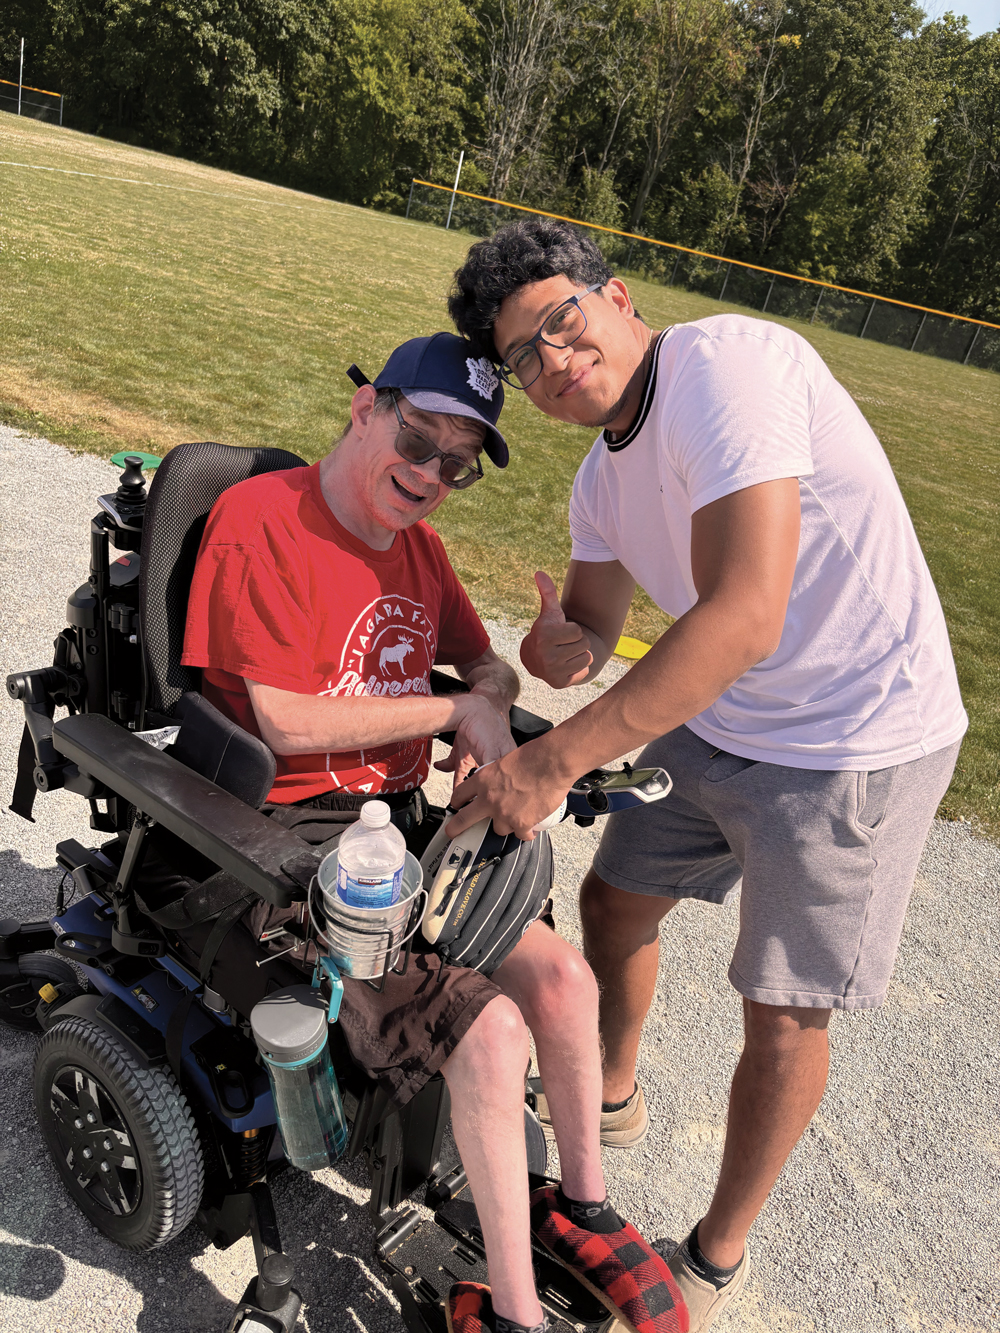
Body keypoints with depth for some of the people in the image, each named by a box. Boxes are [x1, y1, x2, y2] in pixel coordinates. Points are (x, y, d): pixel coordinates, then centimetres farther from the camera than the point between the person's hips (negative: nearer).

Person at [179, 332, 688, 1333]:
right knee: (492, 1034, -20)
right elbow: (287, 723, -19)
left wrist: (488, 708, -2)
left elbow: (486, 665, 23)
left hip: (396, 823, 8)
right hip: (288, 841, -7)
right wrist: (453, 710, -11)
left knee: (561, 973, -6)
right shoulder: (261, 519, -13)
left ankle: (582, 1209, 22)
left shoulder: (416, 544, 12)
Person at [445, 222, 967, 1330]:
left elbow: (744, 615, -34)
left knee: (783, 1018, 4)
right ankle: (609, 1098, 48)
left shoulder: (724, 363, -24)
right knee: (612, 902, 19)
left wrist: (555, 760, -32)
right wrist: (559, 645, -16)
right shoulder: (604, 474, 4)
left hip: (855, 747, -8)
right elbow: (594, 623, 10)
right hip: (709, 726, 8)